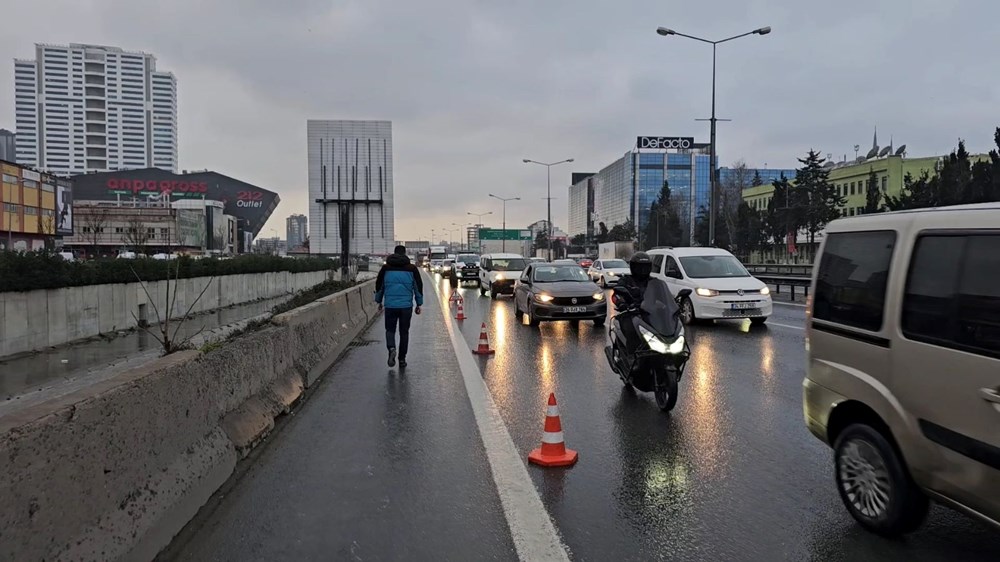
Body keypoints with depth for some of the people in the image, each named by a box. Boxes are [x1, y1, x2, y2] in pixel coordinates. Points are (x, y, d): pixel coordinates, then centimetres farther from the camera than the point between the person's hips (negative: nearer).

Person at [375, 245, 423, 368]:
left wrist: (379, 301, 23)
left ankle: (391, 348, -17)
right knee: (404, 332, 10)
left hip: (390, 305, 0)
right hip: (406, 306, 0)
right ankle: (402, 359, 12)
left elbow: (379, 285, 10)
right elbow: (419, 286, 4)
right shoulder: (412, 269, 2)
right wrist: (419, 304, 14)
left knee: (390, 329, 12)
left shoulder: (386, 268, 4)